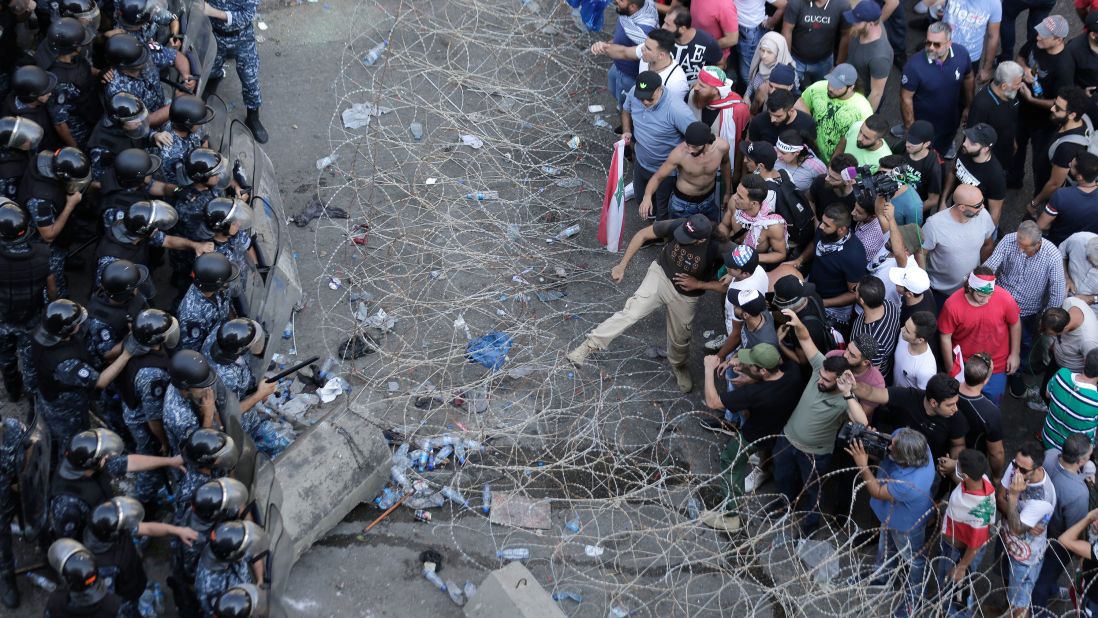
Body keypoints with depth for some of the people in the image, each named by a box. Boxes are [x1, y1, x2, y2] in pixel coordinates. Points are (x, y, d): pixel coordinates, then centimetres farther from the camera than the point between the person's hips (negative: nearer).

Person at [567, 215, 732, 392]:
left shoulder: (719, 250, -32)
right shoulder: (677, 226, -26)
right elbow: (642, 234, -11)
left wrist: (699, 284, -24)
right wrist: (622, 265, -9)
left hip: (686, 296, 0)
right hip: (661, 275, 0)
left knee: (680, 338, 17)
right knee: (631, 311, -20)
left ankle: (678, 366, 50)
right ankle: (590, 345, -16)